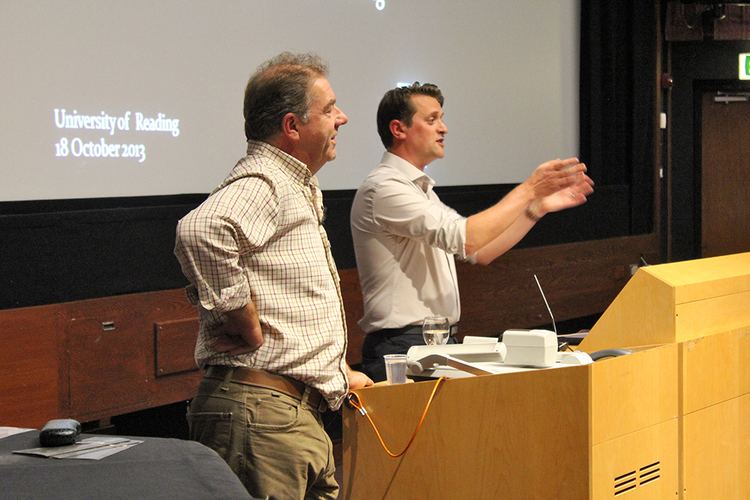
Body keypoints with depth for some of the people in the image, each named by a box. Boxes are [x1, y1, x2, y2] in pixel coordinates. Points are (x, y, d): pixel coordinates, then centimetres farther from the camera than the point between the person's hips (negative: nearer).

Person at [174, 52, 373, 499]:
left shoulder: (301, 193, 23)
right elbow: (201, 232, -34)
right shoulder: (260, 186, -12)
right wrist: (251, 331, -24)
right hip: (261, 414, -10)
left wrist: (337, 372, 30)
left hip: (301, 413, 10)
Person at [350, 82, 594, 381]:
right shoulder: (384, 188, -13)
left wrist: (538, 207, 11)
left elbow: (480, 253, 19)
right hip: (403, 346, -9)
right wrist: (527, 190, -15)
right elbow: (466, 238, -23)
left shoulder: (420, 189, 20)